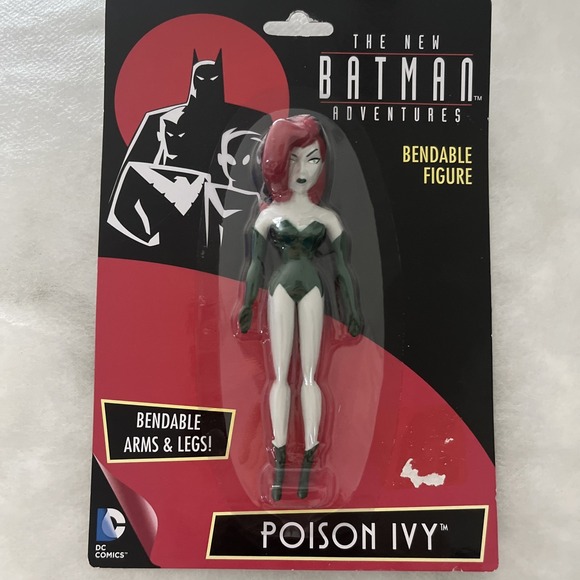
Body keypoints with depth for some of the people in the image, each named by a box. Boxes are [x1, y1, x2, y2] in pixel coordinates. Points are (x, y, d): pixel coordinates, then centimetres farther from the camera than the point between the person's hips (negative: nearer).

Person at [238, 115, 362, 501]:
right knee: (280, 374, 1)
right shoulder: (269, 214, 6)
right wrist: (247, 305, 5)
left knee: (309, 374, -1)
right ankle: (280, 460, 7)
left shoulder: (327, 217, 6)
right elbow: (256, 264, 8)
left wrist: (353, 310, 7)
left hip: (312, 288, 0)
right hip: (281, 287, 1)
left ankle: (309, 459, 6)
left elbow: (342, 267, 8)